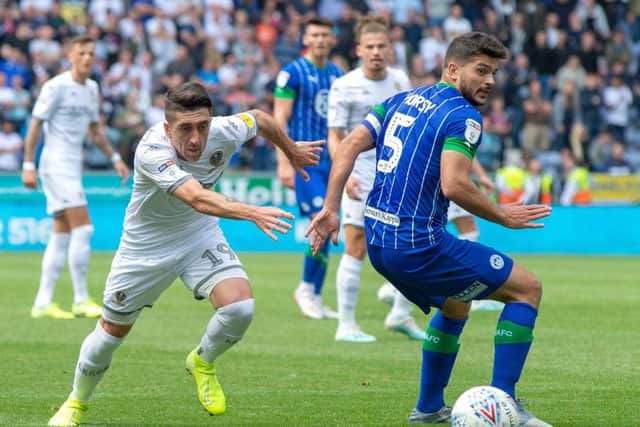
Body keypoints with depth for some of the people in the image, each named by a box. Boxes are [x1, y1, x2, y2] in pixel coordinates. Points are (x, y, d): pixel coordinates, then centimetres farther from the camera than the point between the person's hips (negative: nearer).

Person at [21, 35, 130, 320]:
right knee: (82, 228, -14)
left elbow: (94, 131, 25)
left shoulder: (91, 89, 13)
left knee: (62, 236, 6)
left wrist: (115, 158, 17)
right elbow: (35, 126, -10)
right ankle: (81, 301, -8)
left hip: (73, 166, 8)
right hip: (56, 165, -8)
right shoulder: (56, 87, -10)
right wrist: (28, 165, -15)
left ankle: (43, 303, 9)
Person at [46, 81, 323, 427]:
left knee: (240, 308, -21)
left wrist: (293, 151, 18)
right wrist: (251, 212, -67)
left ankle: (202, 363, 11)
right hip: (147, 244, -3)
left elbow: (260, 119, 1)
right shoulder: (151, 151, -38)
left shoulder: (224, 132, -24)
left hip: (200, 235, 3)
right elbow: (197, 198, -52)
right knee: (112, 331, 11)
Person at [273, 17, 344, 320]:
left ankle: (314, 298, 13)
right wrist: (284, 162, -14)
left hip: (332, 160, 6)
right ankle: (306, 288, 0)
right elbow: (280, 119, -8)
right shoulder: (292, 73, -5)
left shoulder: (338, 75, 12)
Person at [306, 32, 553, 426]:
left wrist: (331, 208, 5)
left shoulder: (403, 101, 14)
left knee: (456, 305, 33)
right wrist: (504, 217, -9)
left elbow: (349, 146, 7)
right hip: (418, 243, -9)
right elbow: (454, 186, -22)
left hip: (379, 242, 9)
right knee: (527, 288, 1)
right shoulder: (463, 116, -10)